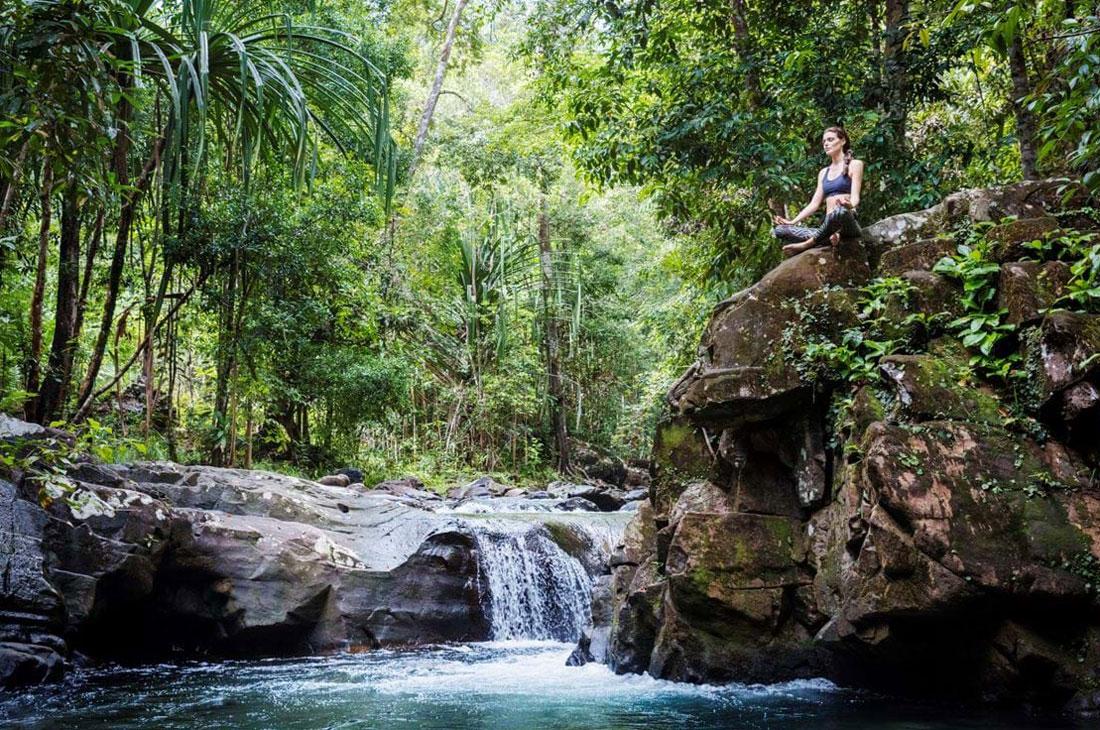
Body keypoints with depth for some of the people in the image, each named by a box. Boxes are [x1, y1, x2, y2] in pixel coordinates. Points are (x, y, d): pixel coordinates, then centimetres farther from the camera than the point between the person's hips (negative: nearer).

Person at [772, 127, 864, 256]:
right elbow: (814, 203, 18)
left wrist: (849, 205, -32)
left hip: (849, 225, -6)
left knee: (840, 211, -43)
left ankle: (808, 244, -26)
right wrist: (792, 221, 5)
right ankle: (828, 239, -27)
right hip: (829, 228, 6)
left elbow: (855, 198, -7)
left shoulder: (855, 165, 6)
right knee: (779, 230, -11)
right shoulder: (824, 173, 23)